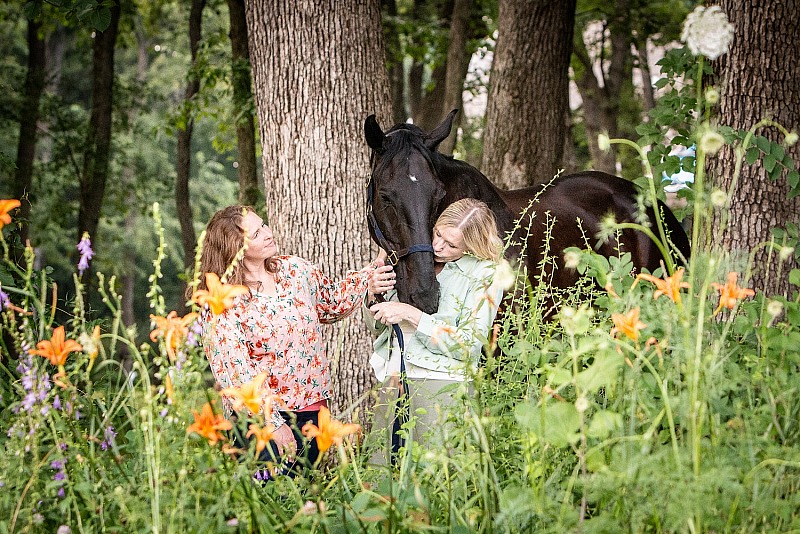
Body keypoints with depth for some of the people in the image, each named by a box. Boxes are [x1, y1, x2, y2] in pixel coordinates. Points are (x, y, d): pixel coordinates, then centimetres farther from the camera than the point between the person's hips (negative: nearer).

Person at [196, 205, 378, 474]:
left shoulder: (294, 269, 5)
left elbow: (334, 301, 24)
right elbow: (234, 373, -17)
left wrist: (374, 272, 11)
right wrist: (274, 424, -20)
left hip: (310, 409, 5)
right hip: (259, 417, -5)